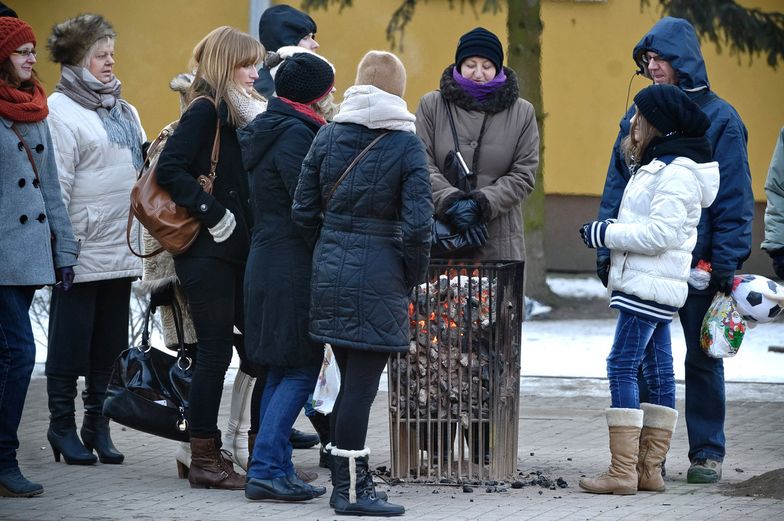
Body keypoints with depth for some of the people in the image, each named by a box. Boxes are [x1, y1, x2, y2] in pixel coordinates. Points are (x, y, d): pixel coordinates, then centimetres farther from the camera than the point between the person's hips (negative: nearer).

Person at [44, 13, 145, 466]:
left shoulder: (124, 110, 16)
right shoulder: (61, 109, -7)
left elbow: (144, 166, 22)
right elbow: (57, 183, -12)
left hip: (121, 251, 7)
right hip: (82, 253, -7)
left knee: (110, 348, 11)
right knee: (71, 344, 1)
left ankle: (98, 426, 19)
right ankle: (63, 427, 9)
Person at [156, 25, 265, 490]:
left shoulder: (240, 114, 14)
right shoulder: (205, 112, -11)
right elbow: (170, 169, -21)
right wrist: (213, 213, -20)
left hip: (238, 250, 8)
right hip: (209, 253, -8)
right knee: (216, 352, -4)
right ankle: (204, 460, 3)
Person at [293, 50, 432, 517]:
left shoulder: (329, 136, 4)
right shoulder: (406, 145, -9)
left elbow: (303, 209, 5)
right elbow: (417, 223, -13)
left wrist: (328, 253, 16)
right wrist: (414, 276, 1)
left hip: (330, 270, 5)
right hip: (380, 278, -5)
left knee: (352, 378, 16)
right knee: (362, 385, -2)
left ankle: (351, 478, 23)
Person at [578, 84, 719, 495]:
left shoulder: (678, 171, -15)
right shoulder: (658, 163, 17)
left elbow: (661, 233, -21)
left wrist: (606, 234, -14)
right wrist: (608, 232, 7)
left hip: (649, 286, -11)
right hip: (648, 285, 11)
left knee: (621, 368, -12)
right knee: (658, 372, 10)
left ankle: (623, 472, -14)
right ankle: (649, 468, 13)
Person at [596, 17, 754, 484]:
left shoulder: (719, 119, -4)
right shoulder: (639, 115, 9)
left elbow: (734, 197, -6)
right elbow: (616, 187, 11)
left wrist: (726, 262, -12)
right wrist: (607, 251, 3)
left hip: (698, 263, -4)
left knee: (702, 357, 5)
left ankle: (707, 453, 13)